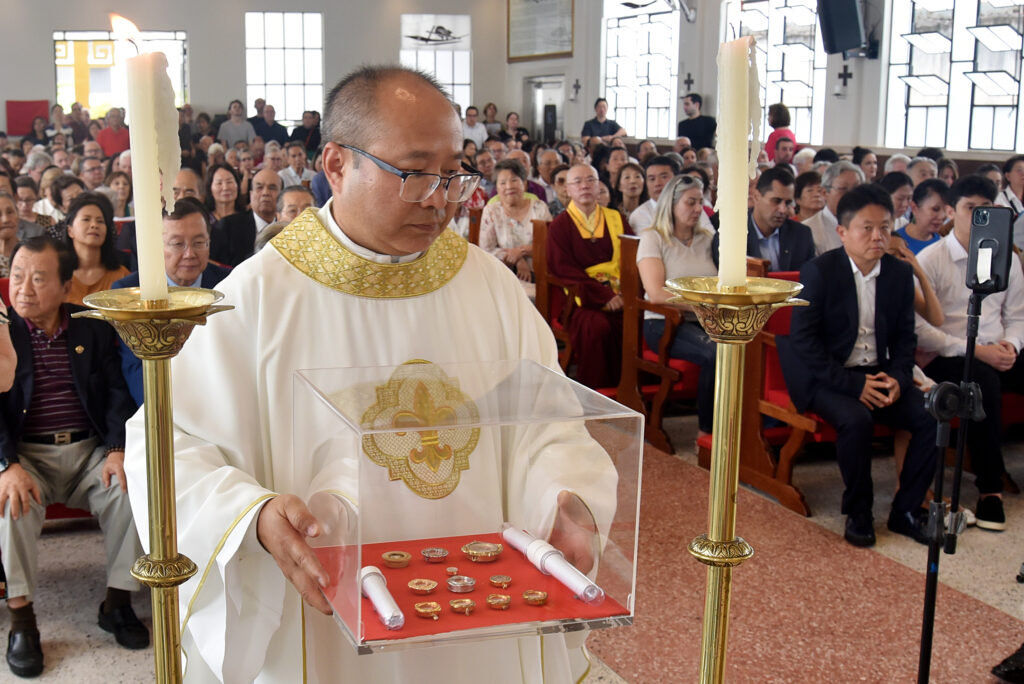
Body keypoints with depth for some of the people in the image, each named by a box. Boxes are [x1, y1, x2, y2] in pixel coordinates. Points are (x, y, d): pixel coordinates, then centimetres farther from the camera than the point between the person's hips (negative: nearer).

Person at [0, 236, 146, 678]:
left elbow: (117, 393, 4)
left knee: (133, 488, -25)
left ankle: (117, 601, -8)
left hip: (90, 450, 2)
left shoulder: (93, 328, 8)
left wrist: (118, 450, -13)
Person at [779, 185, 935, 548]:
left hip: (879, 374, 5)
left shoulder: (900, 273, 6)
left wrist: (898, 378, -10)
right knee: (856, 419, -33)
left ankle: (906, 509, -1)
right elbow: (803, 340, -13)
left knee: (933, 416, -18)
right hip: (827, 377, -5)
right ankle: (857, 511, -10)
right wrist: (854, 385, -20)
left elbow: (904, 337, 12)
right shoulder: (818, 272, -9)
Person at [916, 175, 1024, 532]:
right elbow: (918, 329, -10)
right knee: (984, 380, -36)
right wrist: (976, 351, -15)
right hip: (945, 359, -5)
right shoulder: (930, 259, -2)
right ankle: (990, 489, -27)